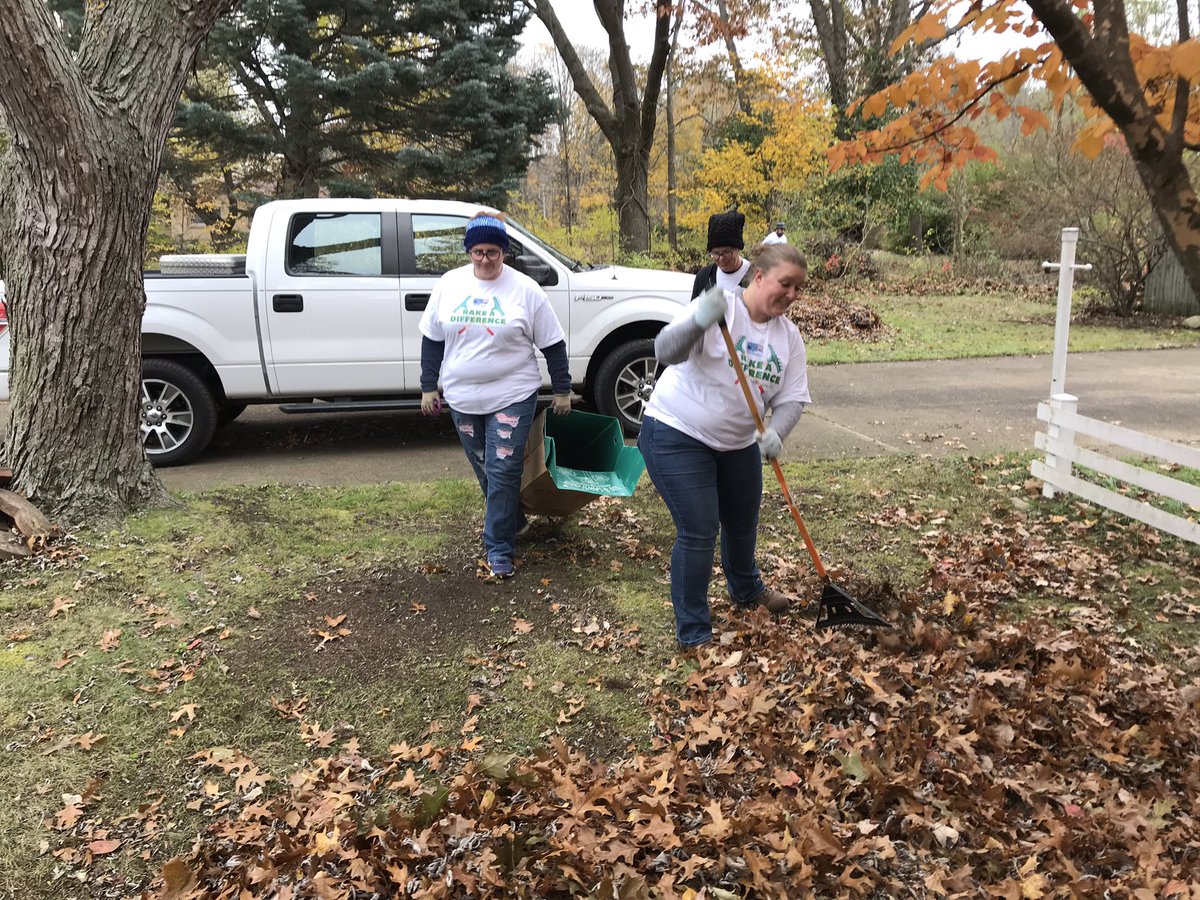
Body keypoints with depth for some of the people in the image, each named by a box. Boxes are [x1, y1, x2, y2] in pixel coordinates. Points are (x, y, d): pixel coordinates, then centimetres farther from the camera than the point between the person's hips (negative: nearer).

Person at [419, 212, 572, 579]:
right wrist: (428, 387, 7)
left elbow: (552, 344, -1)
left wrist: (562, 390, 1)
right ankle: (512, 521, 38)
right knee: (485, 470, 15)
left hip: (512, 397, -4)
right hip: (462, 398, 4)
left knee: (502, 472, -6)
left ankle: (499, 549, 4)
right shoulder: (449, 284, 1)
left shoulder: (525, 289, -7)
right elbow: (432, 340, 8)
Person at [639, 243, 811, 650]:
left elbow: (792, 398, -4)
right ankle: (693, 633, 6)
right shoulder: (720, 307, -18)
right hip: (677, 436, -7)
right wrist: (699, 321, -50)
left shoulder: (789, 335, 0)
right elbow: (666, 351, -31)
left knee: (743, 525, 23)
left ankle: (747, 590, 53)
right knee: (699, 533, -9)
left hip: (738, 443, 7)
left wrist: (775, 433, -25)